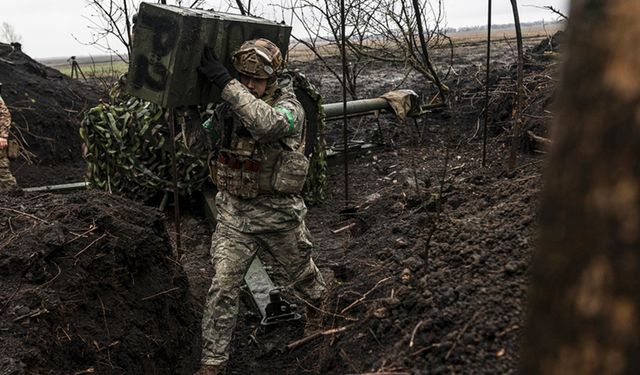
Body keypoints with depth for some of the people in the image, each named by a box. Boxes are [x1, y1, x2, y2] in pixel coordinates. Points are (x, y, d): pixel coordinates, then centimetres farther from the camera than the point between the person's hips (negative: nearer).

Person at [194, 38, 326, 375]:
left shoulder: (289, 108, -16)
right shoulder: (231, 104, 1)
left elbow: (265, 123, -40)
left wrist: (224, 81, -39)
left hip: (277, 213, -3)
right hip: (234, 211, 3)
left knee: (301, 270, 21)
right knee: (222, 287, -3)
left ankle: (324, 307, 53)